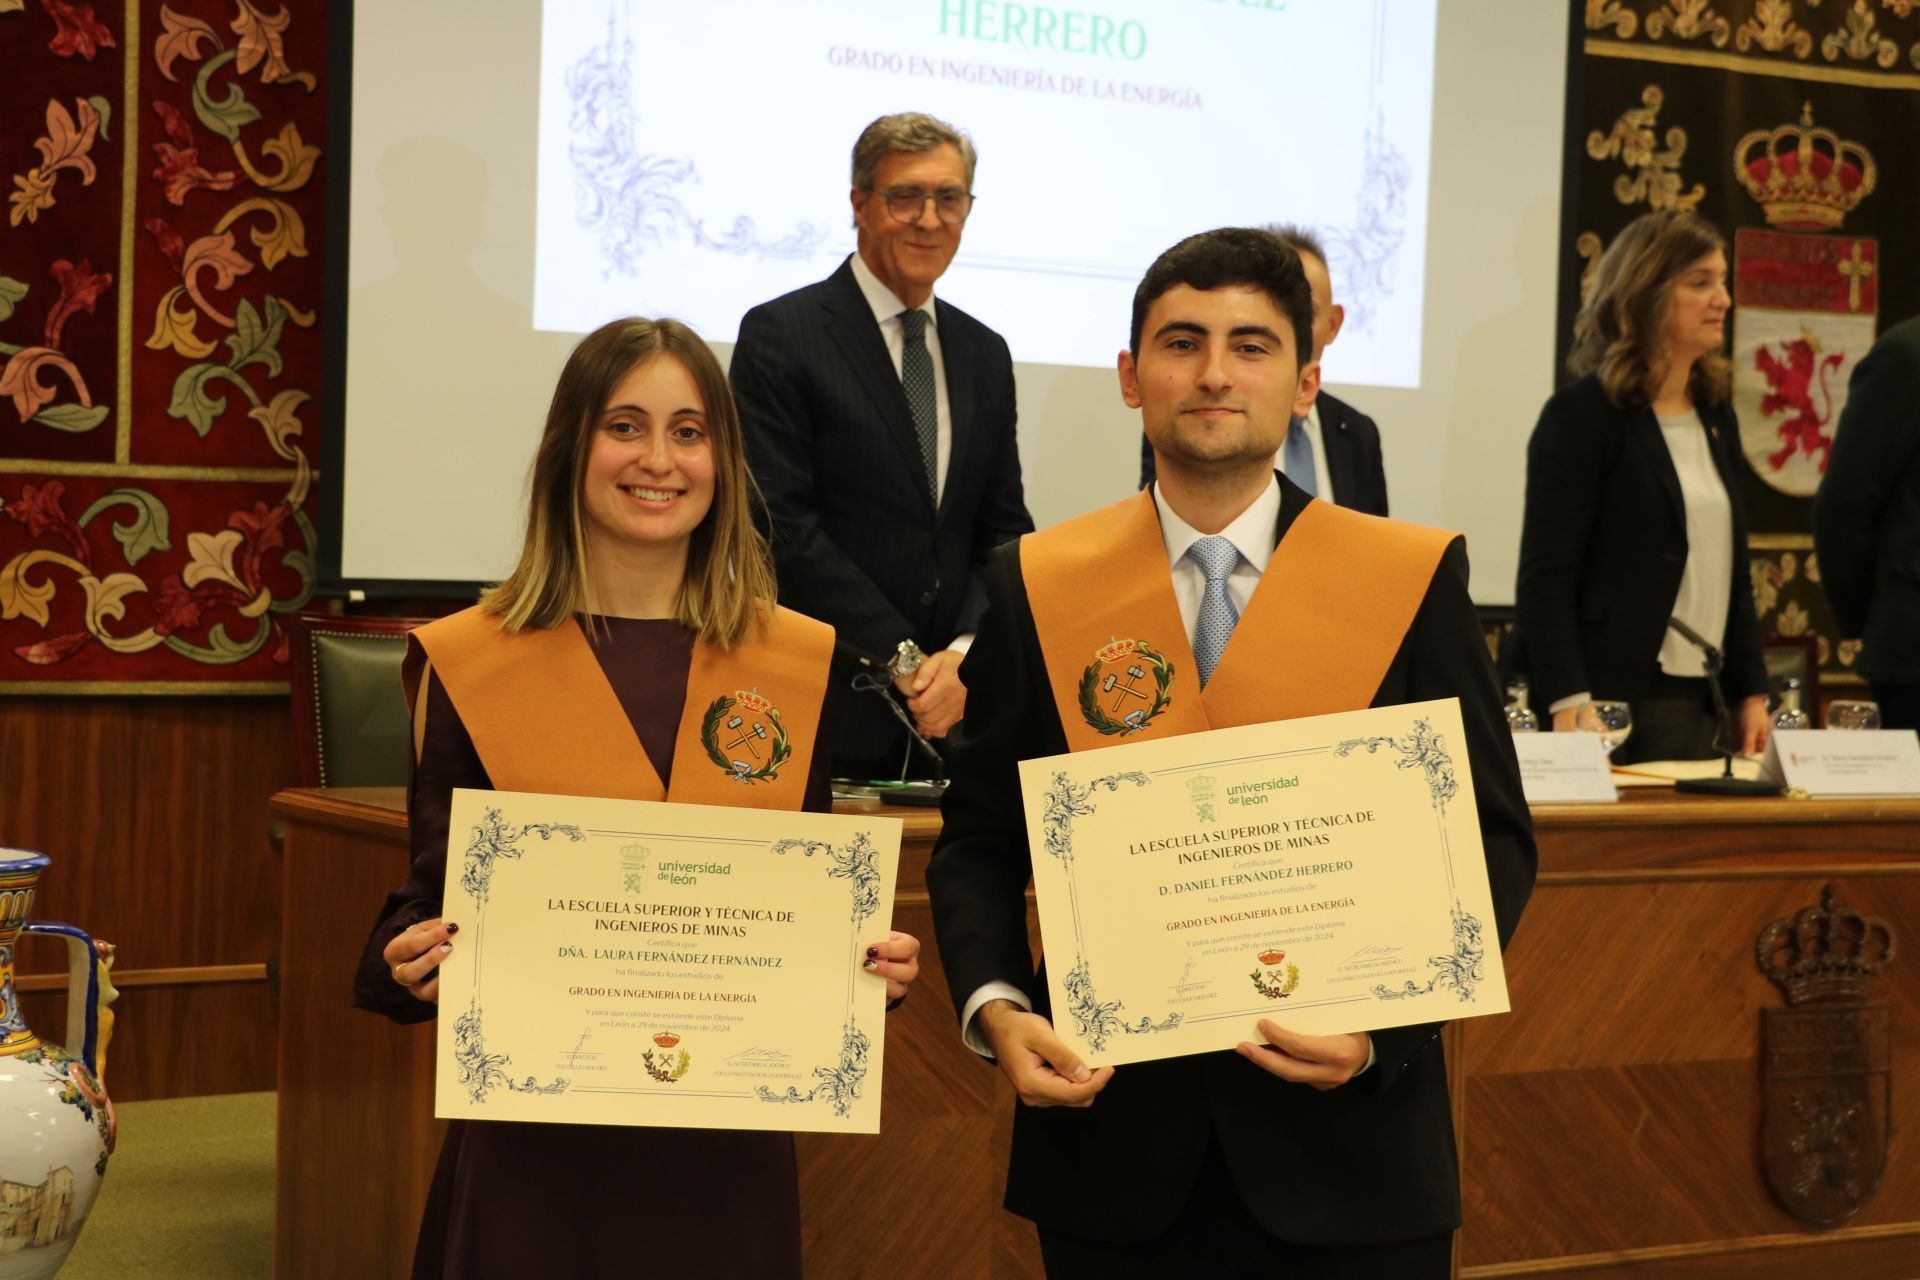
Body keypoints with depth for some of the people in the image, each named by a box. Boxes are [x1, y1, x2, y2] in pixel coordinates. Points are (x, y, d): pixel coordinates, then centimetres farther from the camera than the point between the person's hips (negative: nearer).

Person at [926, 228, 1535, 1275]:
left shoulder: (1413, 579, -1)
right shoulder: (1037, 585, 3)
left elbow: (1492, 842, 0)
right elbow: (979, 839, 8)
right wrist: (995, 1009, -9)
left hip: (1344, 1139, -1)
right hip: (1111, 1139, 1)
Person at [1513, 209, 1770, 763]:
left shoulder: (1716, 417, 15)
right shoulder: (1581, 415, -6)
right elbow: (1544, 577, -12)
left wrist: (1752, 694, 13)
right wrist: (1570, 707, -22)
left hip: (1706, 707, 7)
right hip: (1614, 706, -6)